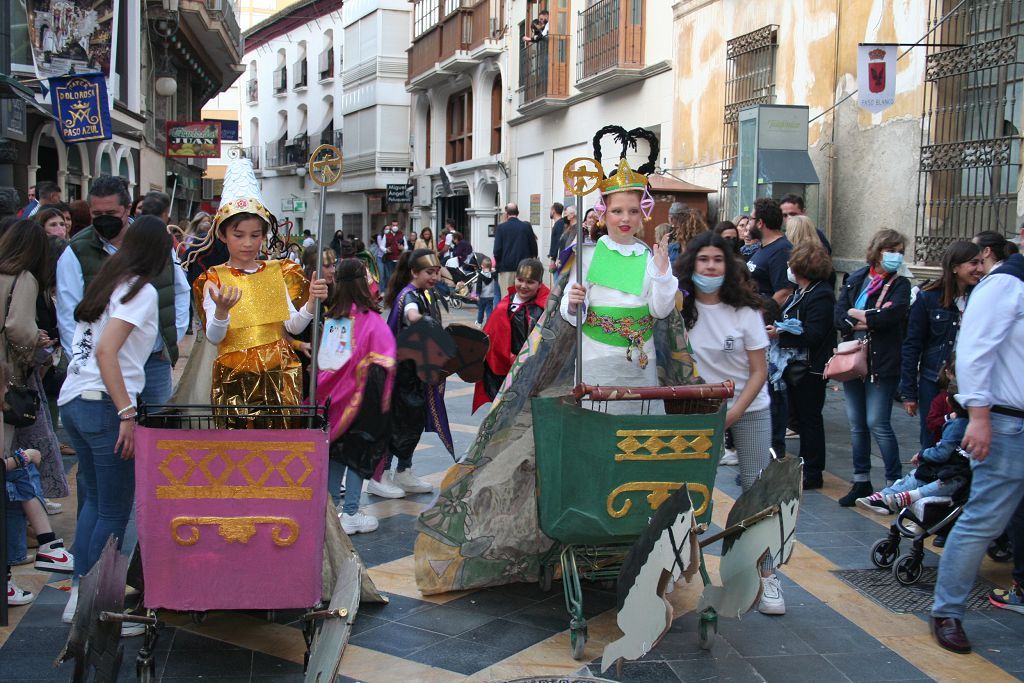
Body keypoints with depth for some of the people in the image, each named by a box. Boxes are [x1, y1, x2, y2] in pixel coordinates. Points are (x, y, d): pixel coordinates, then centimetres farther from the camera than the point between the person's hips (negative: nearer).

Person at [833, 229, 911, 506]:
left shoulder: (900, 284, 0)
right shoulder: (854, 279, 10)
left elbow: (893, 314, -20)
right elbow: (839, 315, -2)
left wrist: (857, 316, -9)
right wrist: (872, 318, -15)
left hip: (882, 365, -4)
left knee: (878, 424, -7)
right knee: (857, 424, 10)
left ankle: (895, 481, 6)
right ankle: (861, 481, 21)